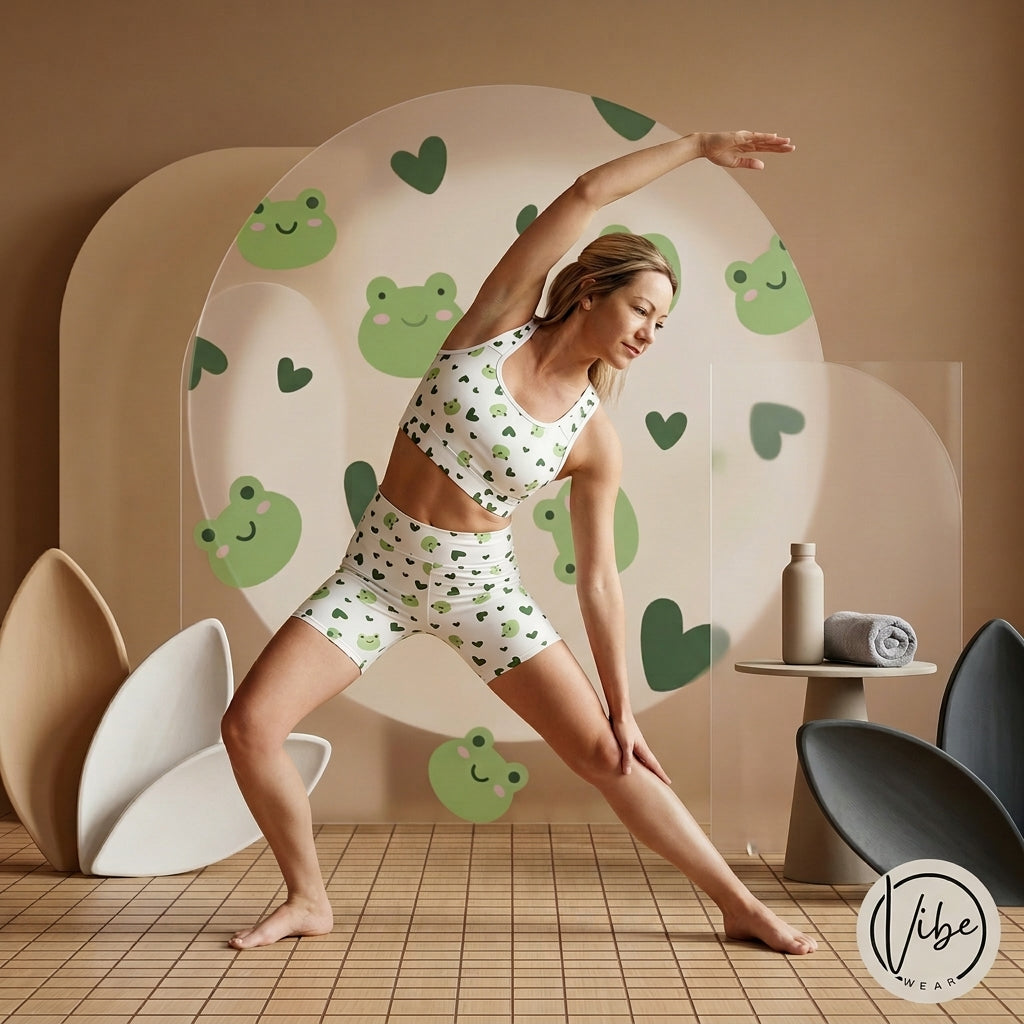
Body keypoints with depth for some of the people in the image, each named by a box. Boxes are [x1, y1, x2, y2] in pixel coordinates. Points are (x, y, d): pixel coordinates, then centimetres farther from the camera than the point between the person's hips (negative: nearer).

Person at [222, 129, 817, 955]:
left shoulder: (596, 442, -5)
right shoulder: (499, 320, -6)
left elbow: (599, 581, -1)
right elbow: (586, 196, -11)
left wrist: (623, 707, -2)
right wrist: (697, 146, -4)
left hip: (481, 585, 0)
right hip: (378, 568, 0)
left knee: (604, 751, -5)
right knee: (249, 724, -11)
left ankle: (739, 904, 12)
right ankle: (309, 901, 12)